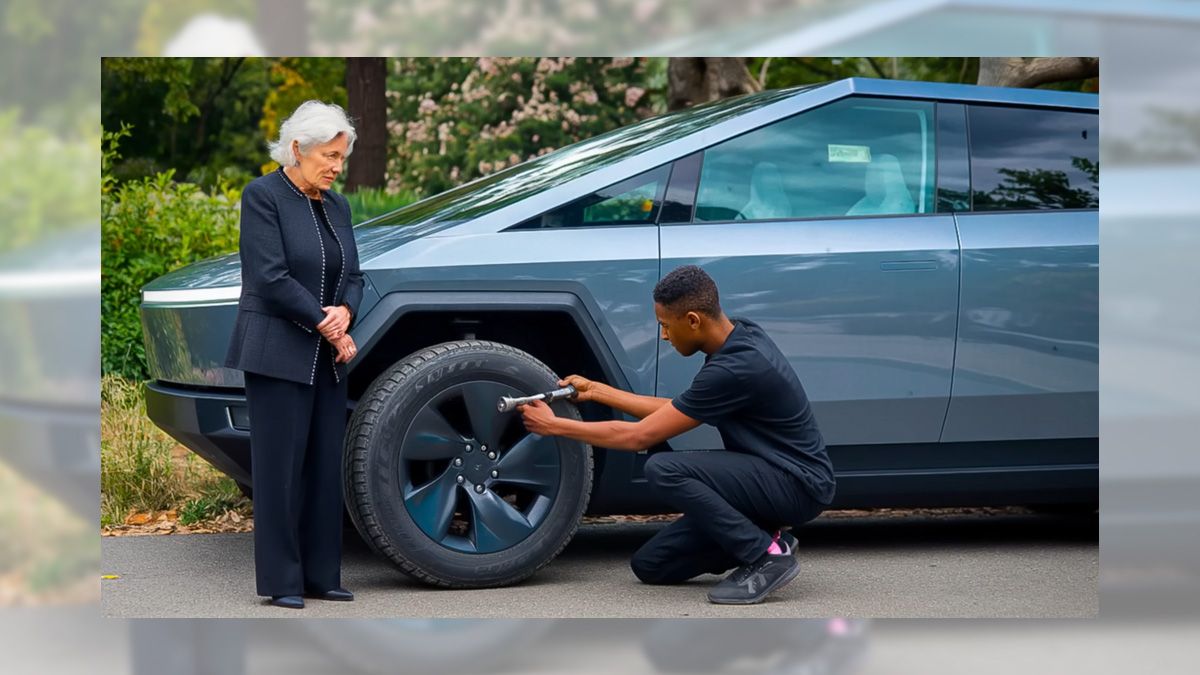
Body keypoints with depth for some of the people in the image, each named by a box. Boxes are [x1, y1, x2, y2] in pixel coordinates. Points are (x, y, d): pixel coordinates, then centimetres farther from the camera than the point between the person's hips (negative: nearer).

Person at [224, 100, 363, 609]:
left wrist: (344, 312, -10)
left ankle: (321, 576, 12)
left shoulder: (336, 206, 13)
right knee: (280, 467, -4)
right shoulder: (262, 196, -9)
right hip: (279, 353, -7)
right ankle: (280, 581, 2)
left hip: (326, 357, 7)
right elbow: (271, 277, -16)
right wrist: (328, 327, -14)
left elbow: (353, 276, 12)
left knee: (325, 468, 6)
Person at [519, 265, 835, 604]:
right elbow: (677, 411, 17)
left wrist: (553, 425, -9)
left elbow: (639, 436, -18)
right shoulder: (738, 337, 3)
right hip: (774, 477, 9)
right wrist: (596, 391, 16)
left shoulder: (734, 369, -25)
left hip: (798, 484, -9)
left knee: (665, 471, -27)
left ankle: (766, 556, -16)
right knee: (650, 564, 4)